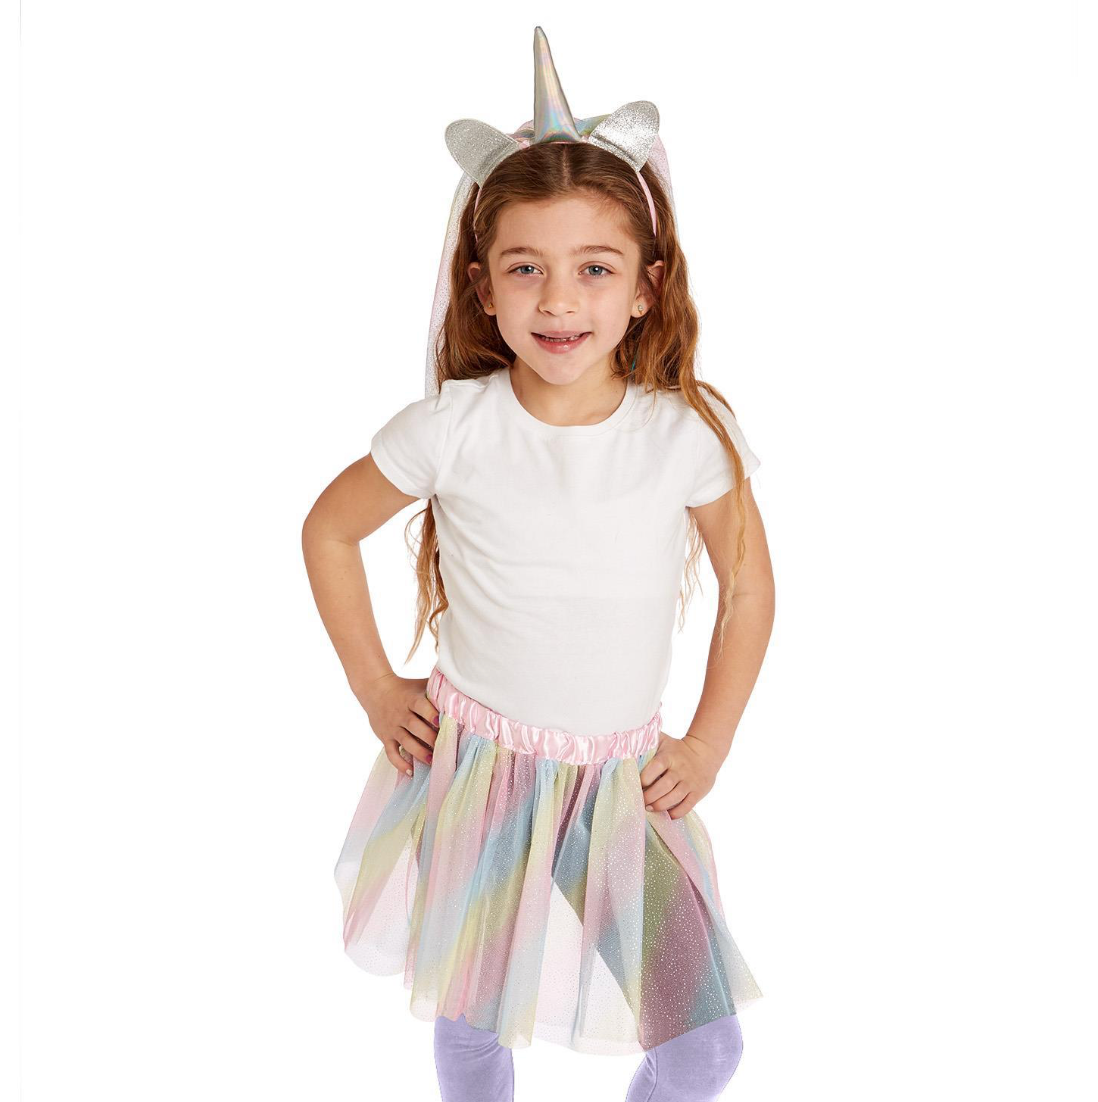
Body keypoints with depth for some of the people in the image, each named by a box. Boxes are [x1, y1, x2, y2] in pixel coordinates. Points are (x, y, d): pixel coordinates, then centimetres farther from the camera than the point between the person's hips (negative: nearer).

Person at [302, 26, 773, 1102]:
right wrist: (375, 688, 1)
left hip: (625, 783, 1)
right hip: (474, 770, 0)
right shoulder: (453, 426, -14)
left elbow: (748, 584, 2)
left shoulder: (688, 431, -12)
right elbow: (328, 529, 1)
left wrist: (708, 745, 1)